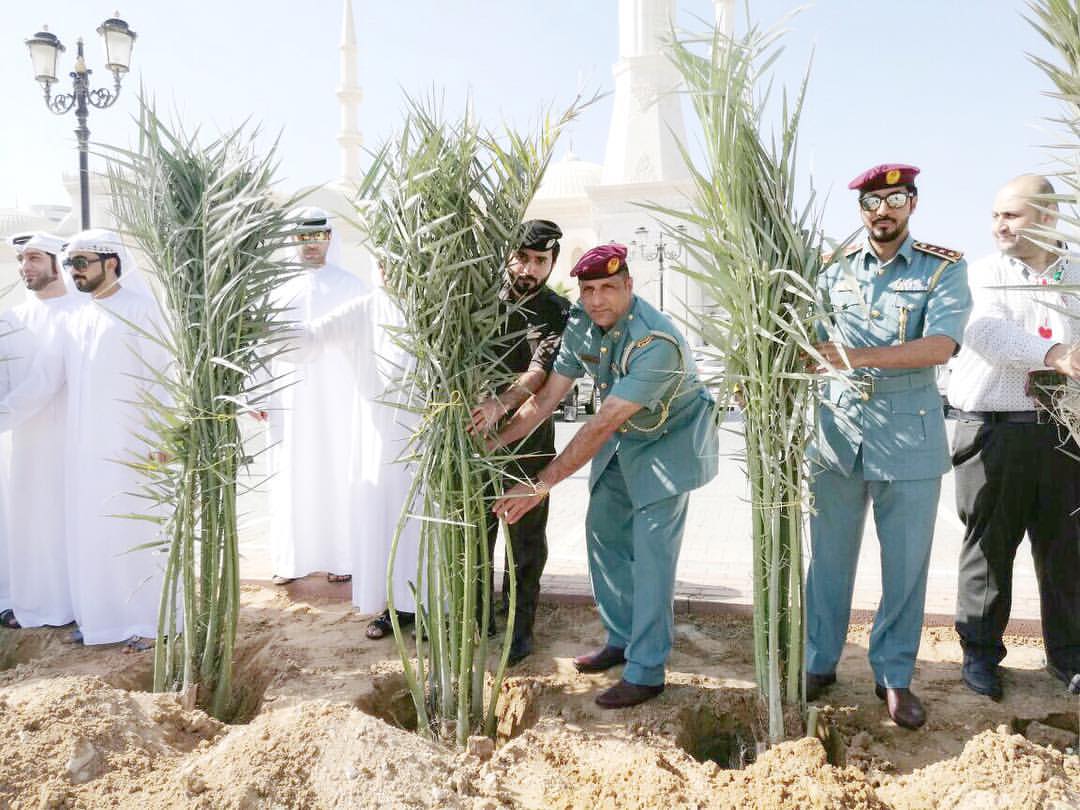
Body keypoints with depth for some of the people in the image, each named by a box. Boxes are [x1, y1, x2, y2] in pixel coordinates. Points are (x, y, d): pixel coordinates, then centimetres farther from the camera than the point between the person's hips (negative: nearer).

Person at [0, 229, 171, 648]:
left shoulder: (141, 310, -4)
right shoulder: (74, 321, 13)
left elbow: (159, 378, -9)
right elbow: (41, 381, 10)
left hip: (127, 445, -6)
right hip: (83, 448, 6)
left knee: (133, 529, -2)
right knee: (87, 531, 8)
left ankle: (146, 620, 7)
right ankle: (98, 617, 20)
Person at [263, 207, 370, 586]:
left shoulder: (350, 286, 3)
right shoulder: (276, 287, 8)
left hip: (336, 398, -2)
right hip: (288, 399, 2)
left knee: (337, 474, 1)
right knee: (290, 476, 3)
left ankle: (340, 557, 9)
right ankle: (291, 559, 11)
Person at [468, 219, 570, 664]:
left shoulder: (558, 313, -6)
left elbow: (541, 371, -22)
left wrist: (500, 403, -39)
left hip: (528, 436, -2)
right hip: (476, 433, 2)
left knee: (526, 536, 7)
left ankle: (520, 625, 22)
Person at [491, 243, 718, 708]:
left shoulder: (655, 342, -35)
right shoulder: (581, 325, -11)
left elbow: (601, 425, -37)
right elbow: (546, 398, -7)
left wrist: (542, 485, -36)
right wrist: (491, 443, -16)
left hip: (670, 441, -7)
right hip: (622, 440, 7)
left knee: (651, 551, -10)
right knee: (603, 533, 9)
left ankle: (646, 672, -1)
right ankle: (622, 639, 26)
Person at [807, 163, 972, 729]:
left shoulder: (944, 269, 0)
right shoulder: (836, 272, 10)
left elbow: (941, 345, -16)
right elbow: (808, 343, 8)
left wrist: (859, 356, -28)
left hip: (909, 438, -2)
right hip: (837, 433, 2)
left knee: (905, 564, 6)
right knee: (829, 558, 10)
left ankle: (894, 677, 22)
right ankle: (819, 663, 25)